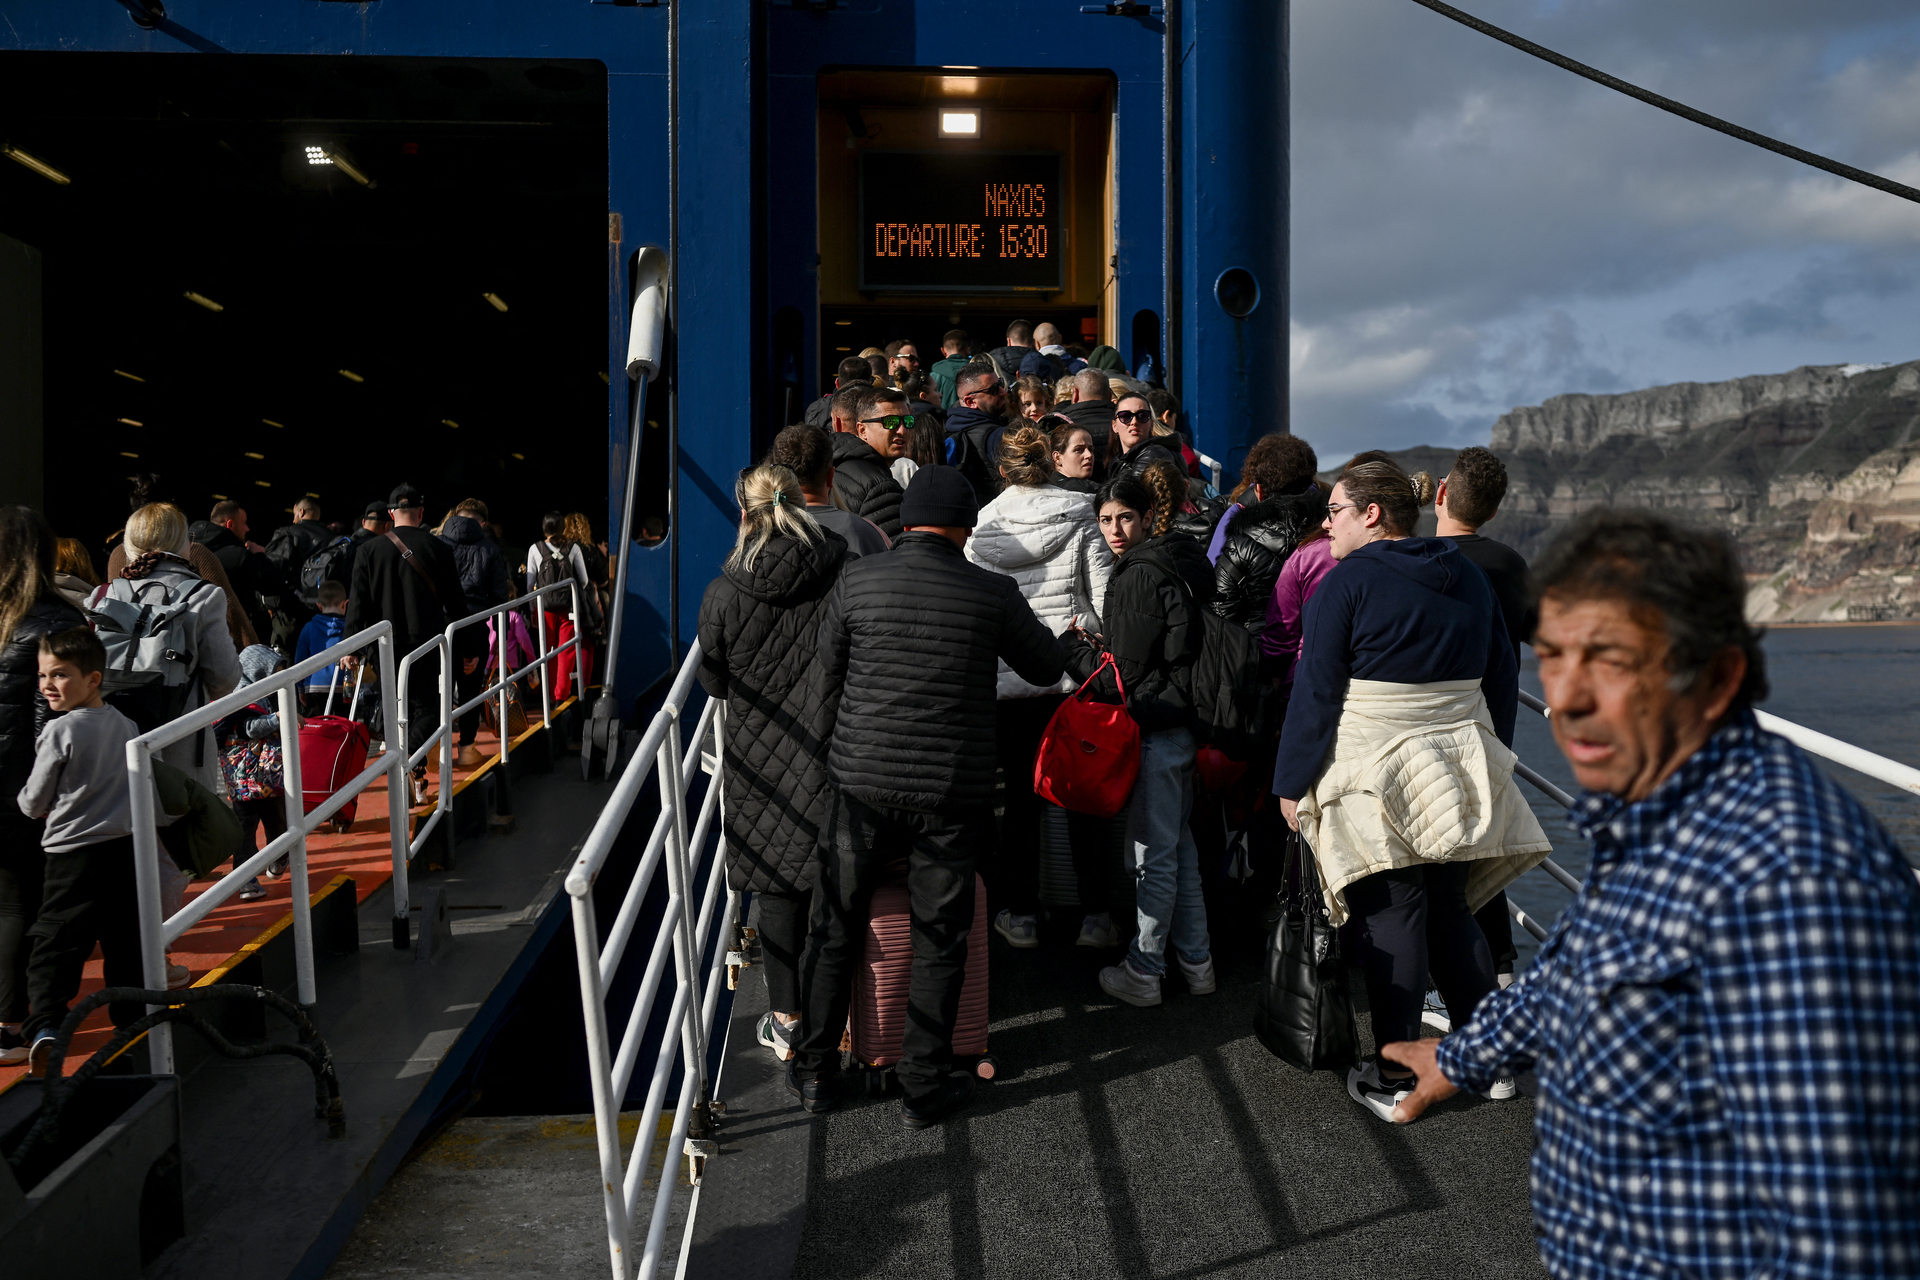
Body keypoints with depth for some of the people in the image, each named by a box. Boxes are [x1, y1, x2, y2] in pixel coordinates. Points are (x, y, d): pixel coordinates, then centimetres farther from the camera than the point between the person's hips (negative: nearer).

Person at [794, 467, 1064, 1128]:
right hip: (953, 793, -1)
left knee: (835, 929, 16)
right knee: (940, 942, 12)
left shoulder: (857, 581, -5)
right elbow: (1046, 667, 8)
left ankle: (815, 1071, 28)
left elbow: (826, 671, 5)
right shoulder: (993, 592, -7)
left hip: (863, 782, 1)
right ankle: (924, 1087, 20)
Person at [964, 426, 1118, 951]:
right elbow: (1104, 593, -3)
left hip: (1008, 678, 0)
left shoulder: (980, 531, 1)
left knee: (1020, 794, 9)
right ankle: (1095, 913, 12)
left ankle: (1020, 912, 16)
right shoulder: (1080, 519, 1)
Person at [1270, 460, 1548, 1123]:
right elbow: (1500, 677, 17)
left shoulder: (1347, 583, -9)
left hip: (1374, 772, -6)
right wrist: (1489, 760, 26)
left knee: (1390, 917, 0)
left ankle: (1392, 1080, 8)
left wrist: (1292, 782, -5)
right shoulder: (1469, 577, 11)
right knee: (1449, 909, 15)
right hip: (1460, 766, 6)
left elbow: (1315, 692, -10)